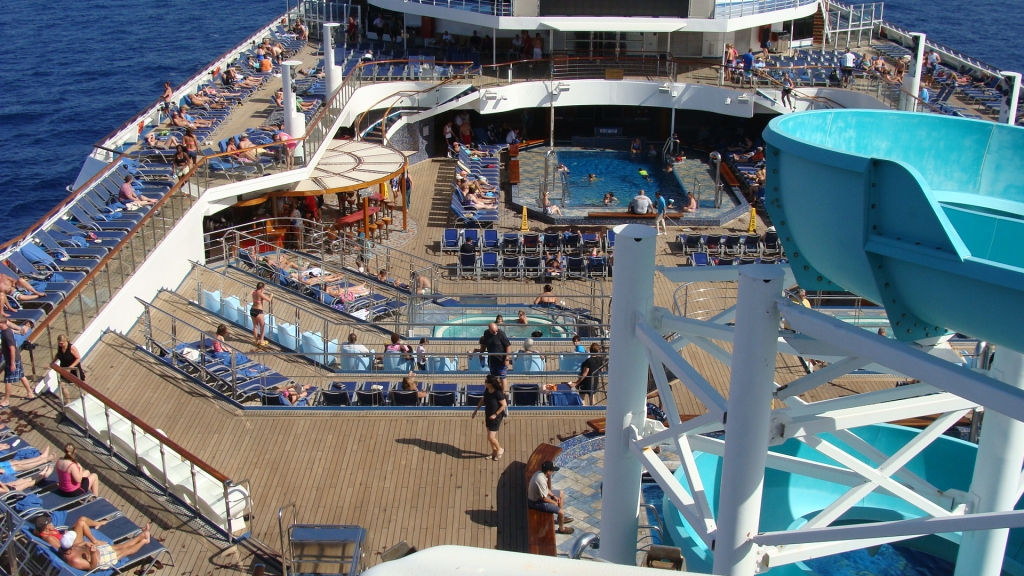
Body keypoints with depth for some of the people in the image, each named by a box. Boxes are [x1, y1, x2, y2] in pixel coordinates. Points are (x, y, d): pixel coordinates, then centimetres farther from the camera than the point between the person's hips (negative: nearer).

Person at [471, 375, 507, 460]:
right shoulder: (487, 390, -8)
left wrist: (495, 414, -19)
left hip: (496, 417, -7)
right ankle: (494, 451, 39)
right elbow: (482, 400, 8)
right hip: (488, 415, 7)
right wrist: (476, 411, 8)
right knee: (490, 436, 19)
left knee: (491, 437, -3)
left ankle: (500, 450, 23)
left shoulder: (498, 393, -28)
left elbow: (504, 405, -21)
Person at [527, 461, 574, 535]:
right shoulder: (541, 480, -36)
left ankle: (561, 517, 35)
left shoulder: (540, 473, -7)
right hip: (537, 502, -10)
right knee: (561, 512, -12)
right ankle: (561, 529, 18)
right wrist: (554, 502, -8)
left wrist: (553, 496, 6)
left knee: (561, 493, 22)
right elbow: (544, 498, -26)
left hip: (538, 495, 10)